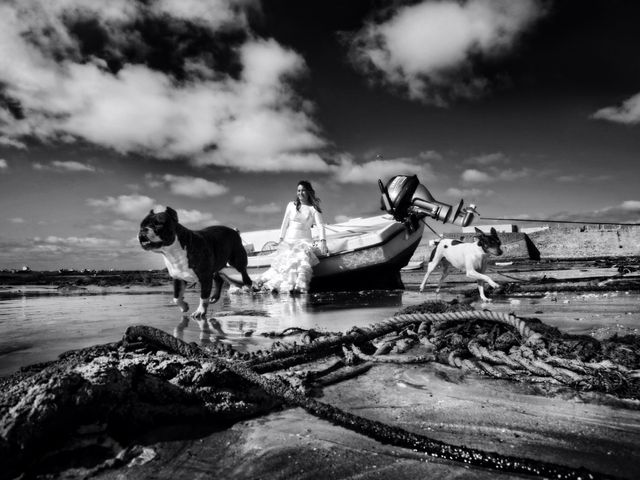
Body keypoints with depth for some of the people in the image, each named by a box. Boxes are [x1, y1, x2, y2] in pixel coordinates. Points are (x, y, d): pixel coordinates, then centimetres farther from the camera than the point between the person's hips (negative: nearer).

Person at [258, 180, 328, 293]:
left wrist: (323, 241, -24)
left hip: (304, 240, -2)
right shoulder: (291, 205, 11)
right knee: (286, 259, -25)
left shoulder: (314, 209, 4)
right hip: (289, 239, 2)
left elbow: (320, 225, -8)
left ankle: (299, 284, -49)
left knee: (303, 258, -33)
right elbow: (285, 223, 14)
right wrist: (281, 239, 7)